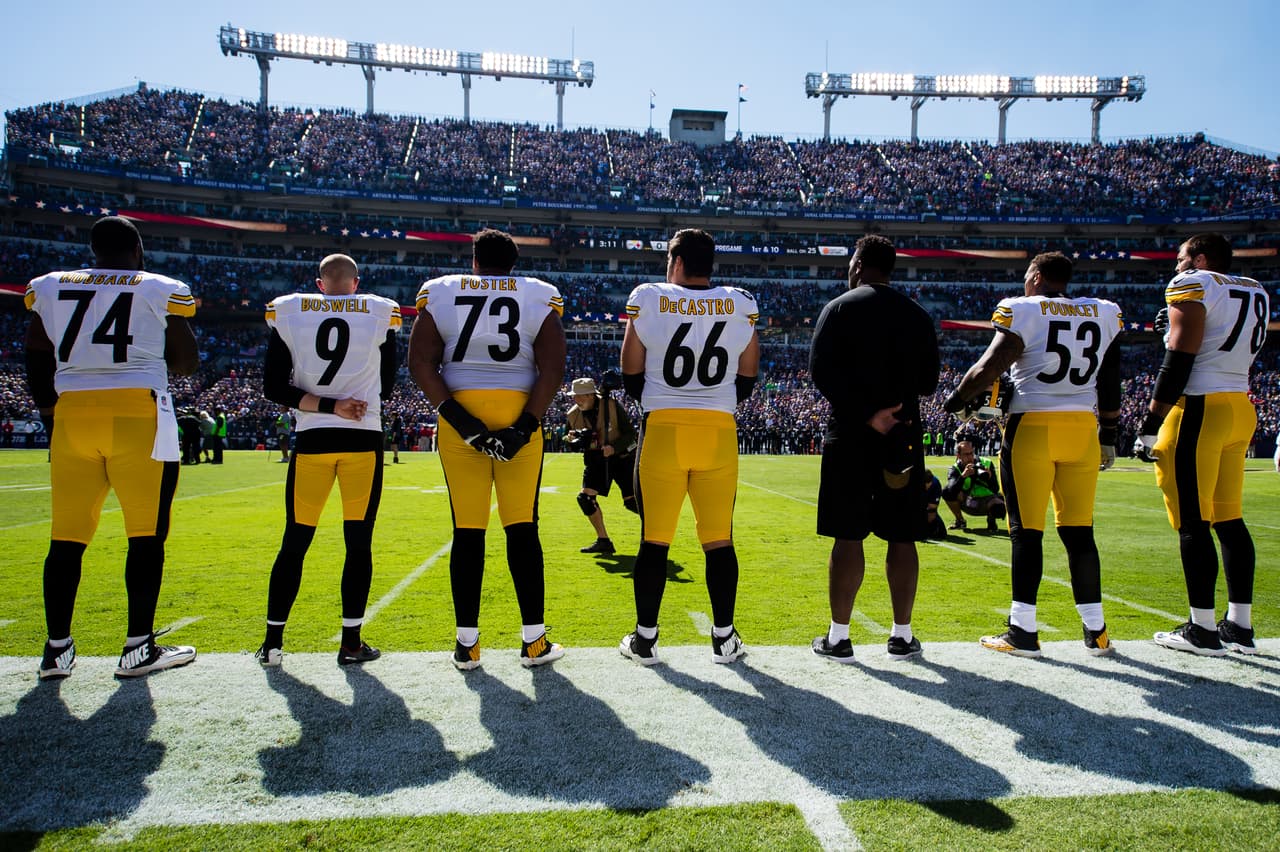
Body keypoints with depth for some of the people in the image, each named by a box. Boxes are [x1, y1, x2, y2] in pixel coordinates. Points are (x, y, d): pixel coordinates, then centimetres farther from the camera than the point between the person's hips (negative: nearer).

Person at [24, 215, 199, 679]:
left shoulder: (49, 288, 13)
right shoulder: (161, 291, 3)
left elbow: (36, 366, 16)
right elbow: (187, 364, 8)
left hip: (73, 414, 4)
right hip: (138, 414, -4)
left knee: (67, 537, 9)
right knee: (146, 534, 2)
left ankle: (57, 650, 15)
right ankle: (138, 648, 5)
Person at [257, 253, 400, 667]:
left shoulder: (288, 311, 4)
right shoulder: (381, 314, 3)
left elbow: (274, 388, -2)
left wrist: (328, 406, -5)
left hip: (312, 440, 1)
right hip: (364, 439, -1)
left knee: (295, 542, 10)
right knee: (359, 542, 5)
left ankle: (272, 641, 15)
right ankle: (351, 641, 8)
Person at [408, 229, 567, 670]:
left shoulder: (440, 293, 8)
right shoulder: (540, 297, 7)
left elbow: (420, 363, -2)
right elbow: (552, 369, -4)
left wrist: (458, 419, -7)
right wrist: (525, 426, -7)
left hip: (459, 414, 1)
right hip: (518, 414, 0)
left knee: (467, 530, 5)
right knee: (522, 527, 4)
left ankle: (467, 644, 10)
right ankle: (534, 640, 9)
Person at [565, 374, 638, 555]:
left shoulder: (611, 405, -18)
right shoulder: (573, 415, -5)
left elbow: (630, 433, -14)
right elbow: (573, 443, 9)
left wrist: (614, 447, -30)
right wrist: (576, 440, -15)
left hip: (622, 456, -4)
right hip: (595, 459, 4)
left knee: (632, 502, -9)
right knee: (585, 497, -11)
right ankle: (603, 541, 3)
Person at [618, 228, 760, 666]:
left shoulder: (647, 299, -2)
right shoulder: (740, 304, 4)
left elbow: (631, 375, 4)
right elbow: (747, 379, 11)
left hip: (662, 429, -1)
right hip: (719, 432, 2)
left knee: (654, 540, 6)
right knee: (719, 540, 9)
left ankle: (644, 638, 14)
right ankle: (724, 637, 17)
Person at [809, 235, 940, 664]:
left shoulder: (839, 308, -1)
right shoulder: (919, 316, 10)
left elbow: (822, 372, -14)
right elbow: (928, 383, 12)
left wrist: (867, 413, -15)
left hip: (851, 435, -3)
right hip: (905, 437, 3)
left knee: (848, 536, 0)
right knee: (902, 538, 8)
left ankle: (838, 637, 5)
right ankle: (902, 636, 15)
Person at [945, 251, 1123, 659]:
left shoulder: (1022, 311, -4)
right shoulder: (1104, 314, 12)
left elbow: (989, 367, -12)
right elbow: (1109, 385, 14)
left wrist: (956, 400, 3)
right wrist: (1108, 436, 21)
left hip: (1032, 427, -5)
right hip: (1082, 430, 5)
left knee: (1026, 532, 0)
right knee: (1079, 532, 11)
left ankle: (1023, 632, 3)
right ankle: (1096, 631, 17)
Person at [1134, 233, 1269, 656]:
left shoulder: (1192, 285, -6)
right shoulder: (1255, 292, 18)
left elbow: (1179, 361, -14)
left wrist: (1150, 425, -12)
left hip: (1199, 410, -8)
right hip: (1241, 410, 8)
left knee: (1193, 523, -4)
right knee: (1229, 519, 12)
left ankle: (1203, 629, 1)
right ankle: (1240, 625, 16)